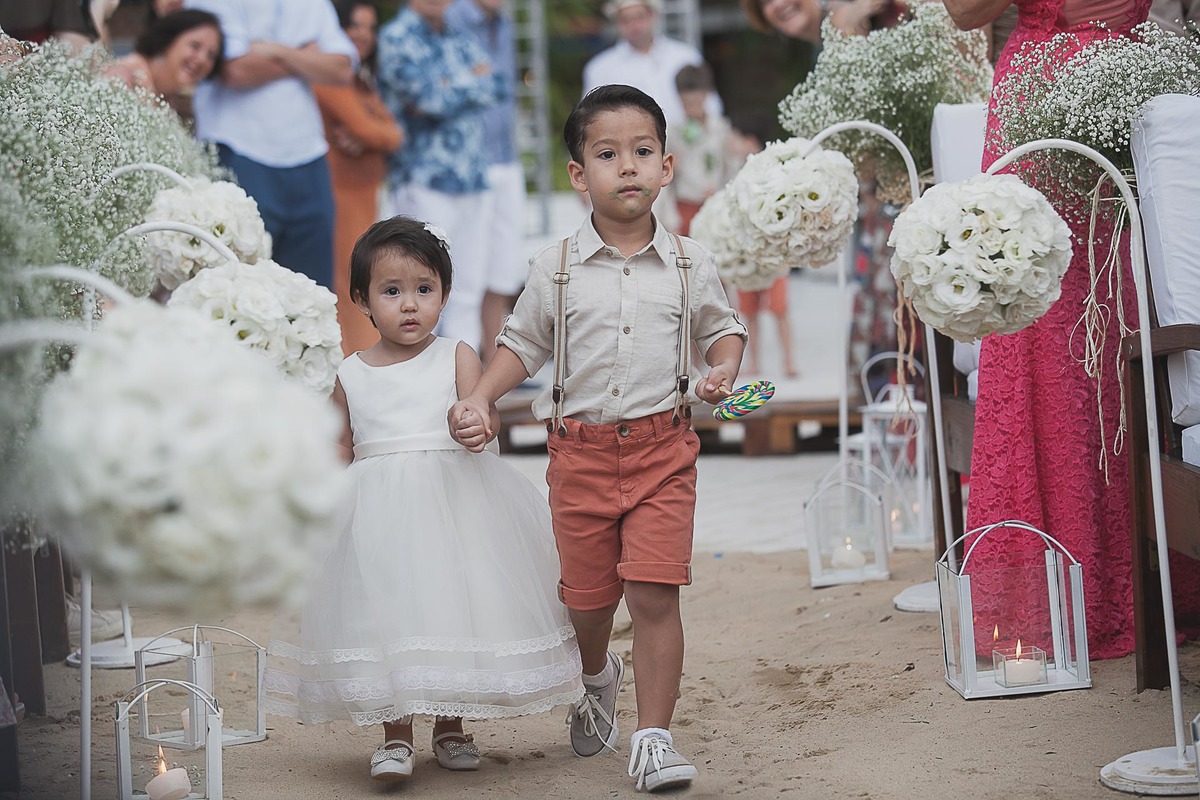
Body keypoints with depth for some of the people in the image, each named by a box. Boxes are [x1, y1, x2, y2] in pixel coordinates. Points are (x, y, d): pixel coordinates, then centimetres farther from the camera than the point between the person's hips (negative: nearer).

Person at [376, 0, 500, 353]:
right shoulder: (396, 37, -3)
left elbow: (494, 85, 2)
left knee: (469, 291, 7)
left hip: (472, 179, 6)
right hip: (424, 181, -6)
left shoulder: (462, 39, 18)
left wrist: (450, 88, -10)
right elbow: (431, 96, -14)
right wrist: (471, 83, 2)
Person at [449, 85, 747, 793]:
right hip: (581, 449, 1)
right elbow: (523, 344, 11)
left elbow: (724, 328, 15)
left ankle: (654, 736, -1)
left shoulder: (690, 264, 2)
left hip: (662, 447, -1)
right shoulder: (557, 268, 1)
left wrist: (723, 371, -5)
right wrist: (479, 401, -2)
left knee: (655, 594, -11)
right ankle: (597, 677, 46)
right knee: (586, 597, 12)